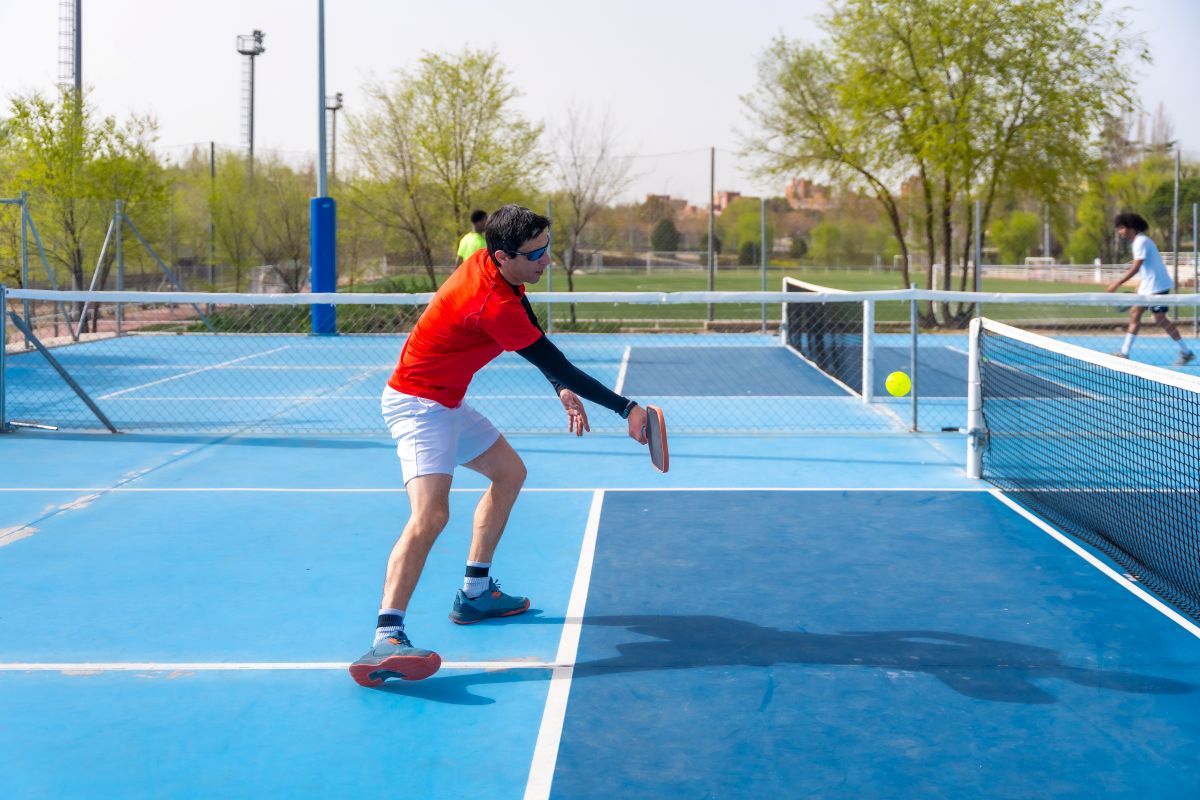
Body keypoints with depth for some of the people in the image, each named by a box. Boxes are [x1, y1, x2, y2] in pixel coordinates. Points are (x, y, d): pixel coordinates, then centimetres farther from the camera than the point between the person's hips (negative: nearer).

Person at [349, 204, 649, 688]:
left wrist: (564, 390, 0)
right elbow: (556, 364, -23)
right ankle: (386, 639, -39)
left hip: (446, 402, 11)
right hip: (419, 405, -11)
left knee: (509, 472, 23)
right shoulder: (493, 303, -29)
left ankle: (474, 594, 29)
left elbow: (542, 350, 12)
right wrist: (627, 409, -16)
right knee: (430, 514, -27)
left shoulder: (494, 265, -1)